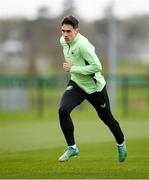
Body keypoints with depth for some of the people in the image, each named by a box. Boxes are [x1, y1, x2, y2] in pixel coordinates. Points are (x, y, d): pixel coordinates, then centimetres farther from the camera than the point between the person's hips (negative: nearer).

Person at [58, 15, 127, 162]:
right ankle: (72, 148, -8)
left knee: (106, 118, 13)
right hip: (76, 84, 6)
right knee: (63, 110, -20)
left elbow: (97, 66, -31)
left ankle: (121, 144, 42)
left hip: (94, 87, -5)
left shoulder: (82, 45, -29)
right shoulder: (63, 41, -4)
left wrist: (72, 69, -29)